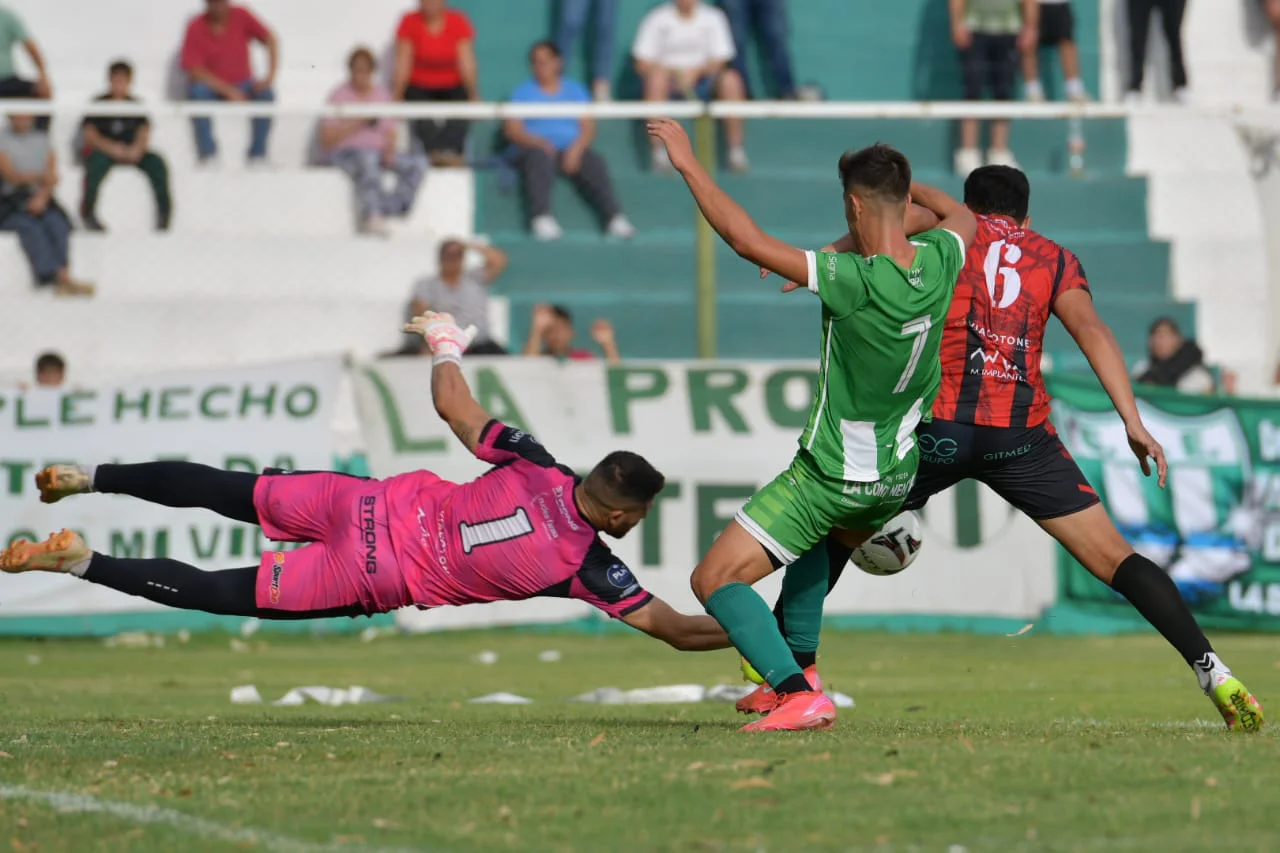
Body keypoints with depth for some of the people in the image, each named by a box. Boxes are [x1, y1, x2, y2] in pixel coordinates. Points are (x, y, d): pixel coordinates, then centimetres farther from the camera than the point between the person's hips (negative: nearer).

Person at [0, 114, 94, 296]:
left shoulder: (43, 141, 17)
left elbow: (52, 178, 7)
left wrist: (43, 195, -13)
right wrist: (40, 176, -20)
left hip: (40, 199, 3)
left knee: (56, 221, -28)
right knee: (29, 225, -32)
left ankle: (63, 277, -41)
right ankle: (58, 278, -44)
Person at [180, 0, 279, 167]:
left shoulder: (241, 16, -7)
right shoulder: (196, 28, -13)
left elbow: (270, 40, -8)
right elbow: (194, 70, -18)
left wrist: (270, 76, -23)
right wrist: (228, 91, -28)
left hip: (241, 86, 2)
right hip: (212, 88, -2)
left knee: (266, 94, -27)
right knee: (197, 92, -34)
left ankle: (257, 154, -20)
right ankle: (208, 154, -28)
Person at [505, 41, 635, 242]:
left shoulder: (575, 90, 20)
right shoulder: (523, 92, 16)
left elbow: (588, 127, 8)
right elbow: (512, 130, 4)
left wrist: (576, 148, -13)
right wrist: (538, 142, -16)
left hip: (572, 151, 2)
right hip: (535, 148, -2)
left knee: (595, 163, -29)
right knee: (539, 158, -37)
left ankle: (614, 217, -42)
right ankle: (541, 218, -52)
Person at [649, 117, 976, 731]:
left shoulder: (853, 281, -28)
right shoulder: (939, 262, -9)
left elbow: (745, 239, -27)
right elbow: (962, 217, 18)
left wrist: (688, 164, -18)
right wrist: (906, 183, 32)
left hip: (830, 478, -8)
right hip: (897, 480, 8)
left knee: (715, 580, -4)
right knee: (826, 541, 39)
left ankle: (799, 695, -19)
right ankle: (795, 671, 37)